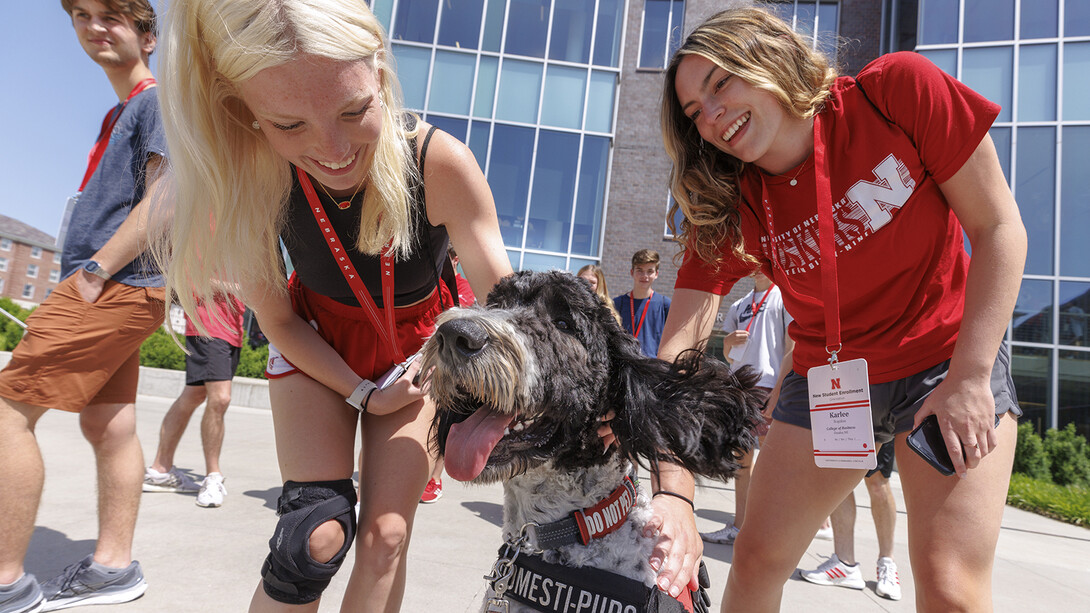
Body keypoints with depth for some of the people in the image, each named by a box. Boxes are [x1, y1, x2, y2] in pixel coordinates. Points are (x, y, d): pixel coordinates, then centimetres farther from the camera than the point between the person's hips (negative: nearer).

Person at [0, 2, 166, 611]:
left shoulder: (159, 100, -3)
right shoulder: (119, 114, 24)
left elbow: (166, 196, -16)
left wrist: (93, 272, -16)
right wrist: (90, 276, 16)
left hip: (116, 286, -9)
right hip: (114, 292, 9)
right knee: (110, 425, 8)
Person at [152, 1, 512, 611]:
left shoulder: (441, 163, -30)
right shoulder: (247, 176, -24)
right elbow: (277, 320, -10)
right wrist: (362, 394, -11)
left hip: (417, 348, 0)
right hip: (317, 343, 1)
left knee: (386, 536, -2)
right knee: (317, 534, -12)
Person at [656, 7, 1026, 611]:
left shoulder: (899, 90, -18)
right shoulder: (726, 209, -13)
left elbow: (999, 229, -12)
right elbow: (677, 350, -20)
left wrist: (970, 377, -17)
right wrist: (672, 492, -32)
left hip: (951, 362, -1)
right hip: (826, 377, 2)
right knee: (756, 559, 5)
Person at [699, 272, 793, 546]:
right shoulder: (739, 306, 20)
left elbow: (792, 349, -7)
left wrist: (777, 393, -16)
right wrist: (729, 341, -2)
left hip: (769, 387, -6)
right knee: (741, 457, 11)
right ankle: (739, 526, 21)